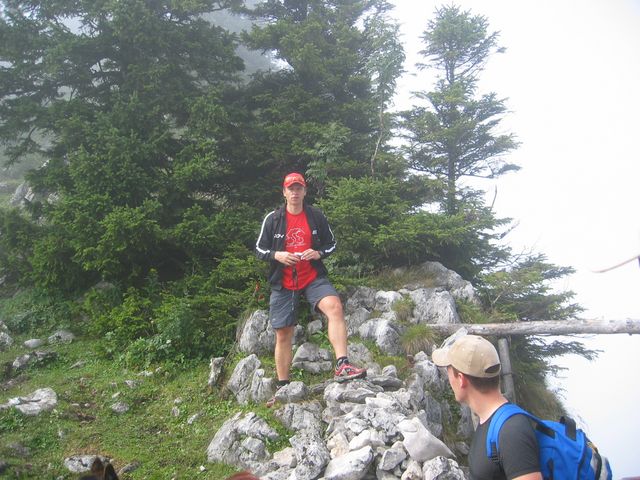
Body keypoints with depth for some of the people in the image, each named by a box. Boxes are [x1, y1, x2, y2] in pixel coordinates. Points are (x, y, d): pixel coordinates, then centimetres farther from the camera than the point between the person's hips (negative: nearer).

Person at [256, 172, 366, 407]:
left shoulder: (316, 216, 3)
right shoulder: (273, 219, 1)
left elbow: (332, 244, 10)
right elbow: (259, 249, 6)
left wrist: (319, 253, -11)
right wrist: (277, 255, -14)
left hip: (313, 278, 0)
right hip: (283, 283, 1)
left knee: (334, 306, -30)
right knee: (283, 335, 6)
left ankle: (342, 365, -33)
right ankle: (283, 387, 19)